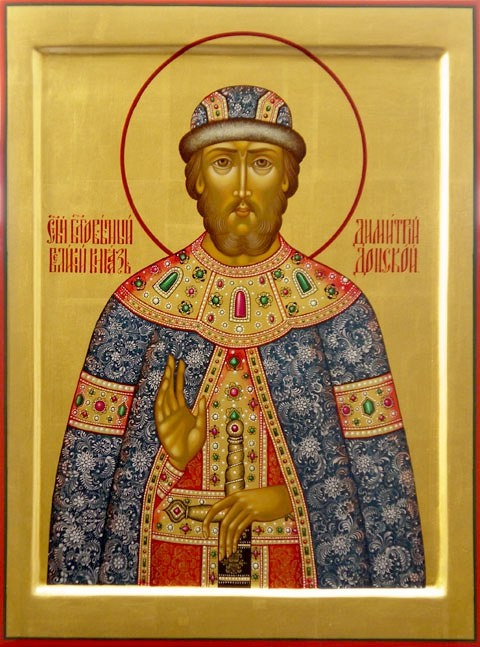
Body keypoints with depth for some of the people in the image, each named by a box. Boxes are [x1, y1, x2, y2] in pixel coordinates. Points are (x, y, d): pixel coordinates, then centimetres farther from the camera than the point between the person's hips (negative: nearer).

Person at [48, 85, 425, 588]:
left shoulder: (337, 306, -6)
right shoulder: (139, 303, -6)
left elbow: (382, 471, -4)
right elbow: (86, 467, -2)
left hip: (306, 566, 1)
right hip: (162, 568, 0)